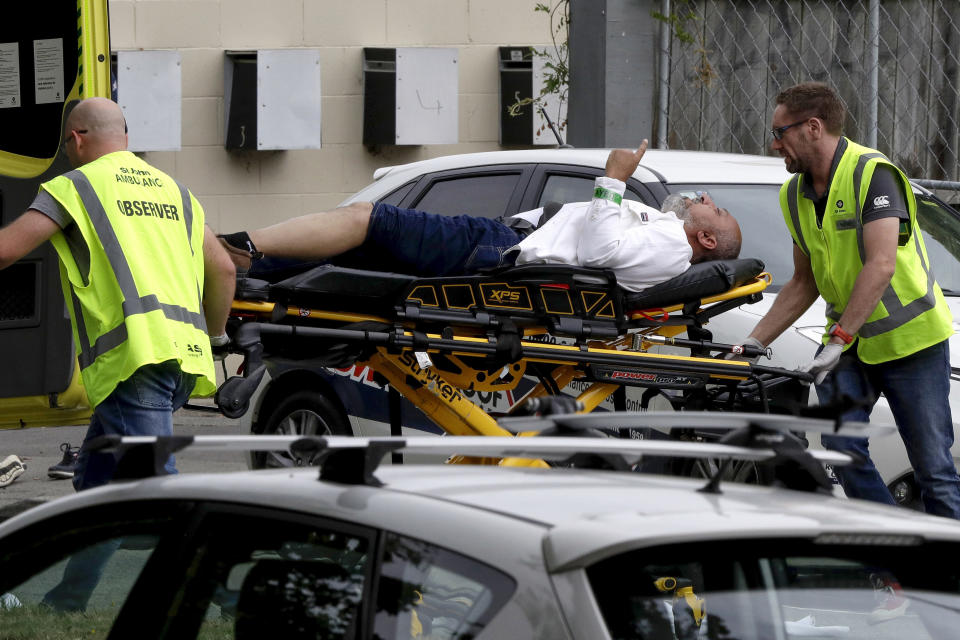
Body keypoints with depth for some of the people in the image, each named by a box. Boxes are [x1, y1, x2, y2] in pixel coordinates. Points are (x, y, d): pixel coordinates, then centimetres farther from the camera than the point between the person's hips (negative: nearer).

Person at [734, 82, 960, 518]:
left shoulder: (872, 173, -18)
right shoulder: (795, 195, 6)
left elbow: (881, 265, -28)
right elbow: (804, 284, 15)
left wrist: (838, 341, -33)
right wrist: (755, 342, 7)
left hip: (910, 335, -6)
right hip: (849, 340, 6)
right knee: (842, 448, -11)